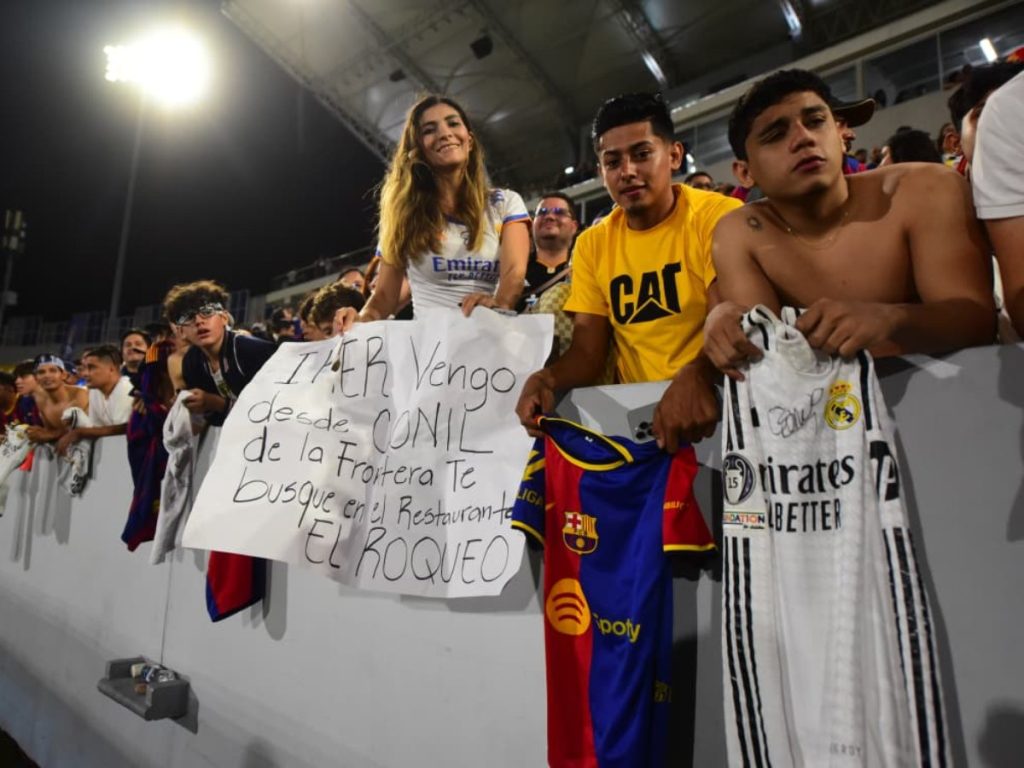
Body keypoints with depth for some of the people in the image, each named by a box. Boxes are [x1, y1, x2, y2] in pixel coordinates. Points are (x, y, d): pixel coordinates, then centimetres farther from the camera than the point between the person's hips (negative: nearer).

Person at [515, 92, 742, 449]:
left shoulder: (719, 216, -5)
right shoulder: (592, 245, 7)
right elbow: (588, 352, 2)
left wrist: (698, 376, -37)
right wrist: (546, 379, -18)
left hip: (715, 401, -2)